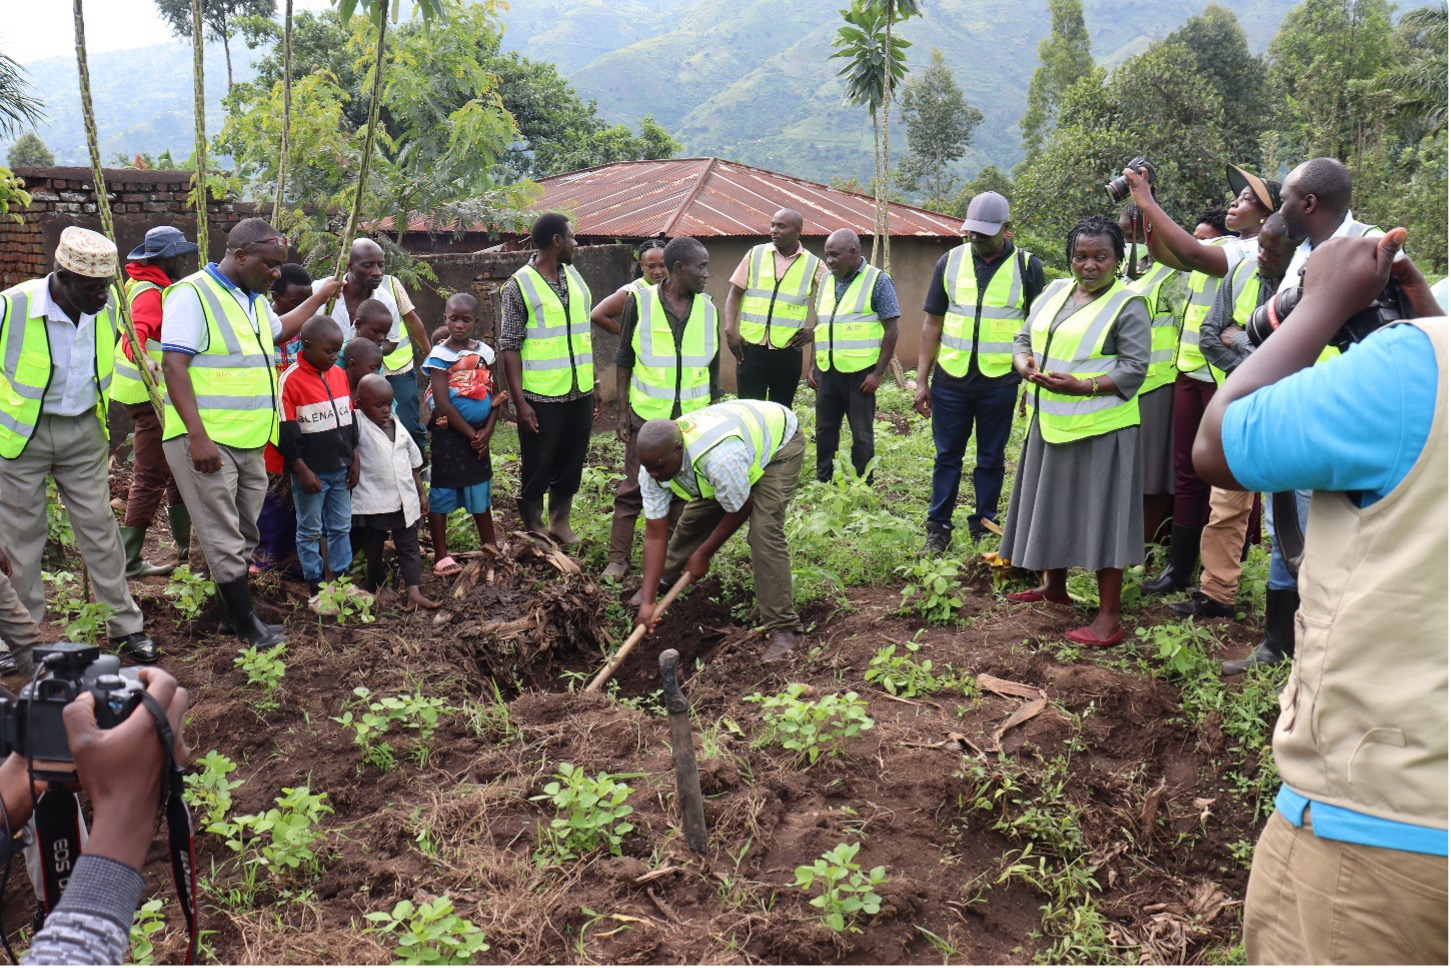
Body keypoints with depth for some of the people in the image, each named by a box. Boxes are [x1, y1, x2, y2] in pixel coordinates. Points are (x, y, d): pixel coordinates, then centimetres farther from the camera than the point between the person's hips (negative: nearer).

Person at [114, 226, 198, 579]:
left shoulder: (155, 287, 14)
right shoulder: (150, 292, -19)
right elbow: (136, 333, -36)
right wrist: (144, 361, -56)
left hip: (155, 392, 11)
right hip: (148, 392, -11)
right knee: (151, 476, -8)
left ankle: (186, 543, 31)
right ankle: (129, 560, -3)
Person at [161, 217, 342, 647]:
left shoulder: (254, 300, 17)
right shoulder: (193, 294, -11)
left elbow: (279, 329, 41)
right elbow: (174, 365, -18)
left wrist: (321, 294, 43)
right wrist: (198, 436, -25)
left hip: (250, 442, 9)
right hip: (206, 442, -8)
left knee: (243, 535, 14)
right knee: (225, 538, -2)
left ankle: (230, 613, 26)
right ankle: (246, 622, 7)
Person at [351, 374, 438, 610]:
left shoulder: (398, 427, 8)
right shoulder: (359, 427, -7)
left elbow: (414, 462, 15)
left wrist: (421, 493, 16)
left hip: (405, 500, 5)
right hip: (373, 503, -5)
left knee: (409, 547, 3)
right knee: (373, 550, 10)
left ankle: (413, 592, 3)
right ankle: (374, 588, 26)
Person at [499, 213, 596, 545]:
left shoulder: (574, 277, 10)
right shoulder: (518, 286, -9)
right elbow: (509, 347, -10)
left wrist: (594, 383, 14)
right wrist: (520, 402, -14)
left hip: (580, 393, 6)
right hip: (542, 398, -6)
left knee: (572, 461, 14)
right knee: (537, 467, 5)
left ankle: (560, 523, 31)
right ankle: (534, 530, 23)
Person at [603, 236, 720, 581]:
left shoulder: (707, 308, 4)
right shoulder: (640, 301, -5)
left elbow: (713, 365, 11)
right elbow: (624, 359, 1)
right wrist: (623, 410, -3)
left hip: (692, 417, 3)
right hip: (647, 414, -3)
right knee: (633, 488, 3)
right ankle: (618, 558, 14)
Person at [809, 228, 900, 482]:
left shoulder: (878, 280, -6)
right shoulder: (828, 281, 13)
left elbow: (891, 330, -8)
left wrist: (879, 373, -12)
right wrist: (814, 366, 13)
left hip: (859, 373, -6)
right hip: (827, 372, 6)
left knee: (862, 434, 4)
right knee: (825, 430, 11)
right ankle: (822, 484, 22)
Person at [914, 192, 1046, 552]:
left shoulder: (1028, 266, 0)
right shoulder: (950, 261, 4)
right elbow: (933, 322, 7)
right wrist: (922, 380, 3)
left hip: (999, 381, -1)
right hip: (950, 378, 1)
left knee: (991, 459, 10)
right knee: (947, 455, 8)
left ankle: (983, 527, 22)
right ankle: (938, 528, 18)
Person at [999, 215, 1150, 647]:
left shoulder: (1128, 304, -8)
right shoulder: (1053, 292, 11)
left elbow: (1134, 368, -13)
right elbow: (1023, 340, 15)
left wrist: (1081, 386, -24)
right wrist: (1026, 367, -8)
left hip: (1101, 427, -7)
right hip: (1051, 422, 7)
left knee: (1101, 514, -4)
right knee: (1054, 505, 19)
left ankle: (1108, 617, 2)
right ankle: (1053, 586, 38)